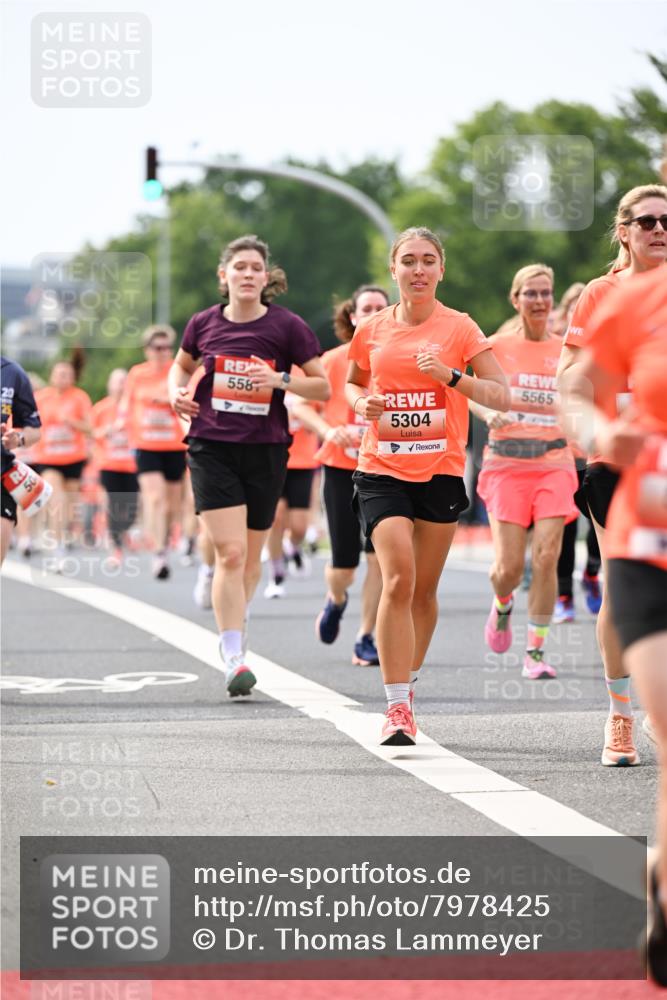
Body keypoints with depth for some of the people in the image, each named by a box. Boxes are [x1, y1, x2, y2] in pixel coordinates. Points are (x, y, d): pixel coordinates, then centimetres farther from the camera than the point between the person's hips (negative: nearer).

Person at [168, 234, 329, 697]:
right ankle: (234, 659, -15)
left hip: (265, 450, 1)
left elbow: (323, 386, -1)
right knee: (230, 552, -14)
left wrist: (280, 379, -17)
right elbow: (182, 365, 22)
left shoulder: (287, 326, -4)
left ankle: (237, 620, 43)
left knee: (250, 554, 13)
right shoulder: (204, 323, 2)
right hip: (212, 447, -1)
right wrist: (177, 391, 2)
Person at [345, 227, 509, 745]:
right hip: (382, 471, 0)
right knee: (398, 579, -17)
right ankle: (397, 707, -17)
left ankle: (409, 686, 31)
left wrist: (451, 375, -17)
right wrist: (362, 403, 0)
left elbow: (502, 396, -2)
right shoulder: (372, 331, 5)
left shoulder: (459, 328, -1)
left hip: (441, 472, 0)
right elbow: (353, 383, 22)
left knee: (424, 589, 8)